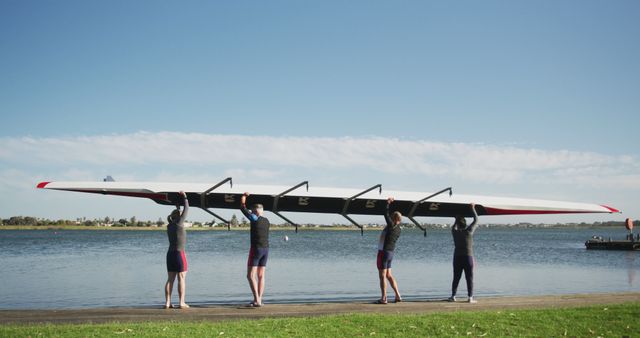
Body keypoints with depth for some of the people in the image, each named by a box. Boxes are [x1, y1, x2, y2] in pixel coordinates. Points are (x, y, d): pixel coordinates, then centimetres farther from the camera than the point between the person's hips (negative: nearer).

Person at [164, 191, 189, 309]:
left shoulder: (169, 226, 9)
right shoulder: (179, 224, -9)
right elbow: (186, 210, -1)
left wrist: (177, 207, 34)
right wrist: (185, 198, 10)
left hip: (170, 254, 7)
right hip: (179, 253, -7)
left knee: (170, 279, 7)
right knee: (181, 278, -3)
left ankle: (167, 302, 4)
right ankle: (182, 303, -5)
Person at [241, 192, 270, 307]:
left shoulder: (254, 218, -9)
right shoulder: (266, 221, 9)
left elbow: (242, 207, -1)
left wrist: (244, 196, 16)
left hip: (256, 249, -7)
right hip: (266, 249, 7)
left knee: (250, 275, -4)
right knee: (260, 276, 11)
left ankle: (257, 300, -14)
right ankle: (259, 300, 11)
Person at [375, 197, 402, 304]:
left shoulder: (391, 226, -14)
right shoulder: (398, 229, 10)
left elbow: (386, 214, -15)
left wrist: (388, 203, -2)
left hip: (384, 252, -9)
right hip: (390, 253, 9)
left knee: (382, 276, -4)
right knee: (388, 275, 16)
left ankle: (383, 298, -3)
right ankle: (398, 296, 15)